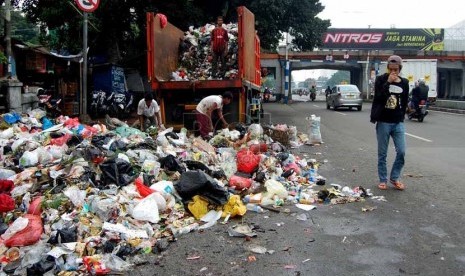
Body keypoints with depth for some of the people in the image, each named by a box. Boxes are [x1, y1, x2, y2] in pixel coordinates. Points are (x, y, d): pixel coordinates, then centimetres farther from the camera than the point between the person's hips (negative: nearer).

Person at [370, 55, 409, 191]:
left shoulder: (404, 83, 7)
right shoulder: (381, 80, -1)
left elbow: (405, 103, 15)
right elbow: (378, 98, -15)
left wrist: (400, 116, 8)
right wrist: (388, 82, -18)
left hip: (398, 123, 3)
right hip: (383, 122, -2)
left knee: (401, 152, -3)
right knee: (382, 154, 3)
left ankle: (394, 178, 16)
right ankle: (383, 180, 16)